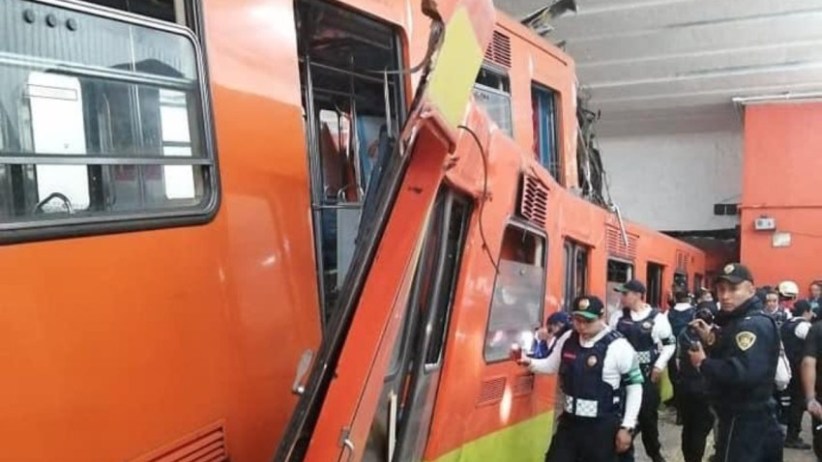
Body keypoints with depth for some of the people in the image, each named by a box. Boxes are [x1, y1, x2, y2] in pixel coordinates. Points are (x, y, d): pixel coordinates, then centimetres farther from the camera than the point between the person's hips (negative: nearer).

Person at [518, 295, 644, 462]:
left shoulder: (618, 346, -15)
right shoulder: (568, 339, 1)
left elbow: (634, 386, -7)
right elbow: (551, 366, 18)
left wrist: (627, 427, -8)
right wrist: (530, 363, -3)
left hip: (602, 426, -5)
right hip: (569, 421, 5)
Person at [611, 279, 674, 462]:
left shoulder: (657, 318, -9)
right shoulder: (618, 317, 1)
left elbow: (670, 343, 0)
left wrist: (659, 365, -6)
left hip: (647, 375, -3)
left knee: (648, 415, 9)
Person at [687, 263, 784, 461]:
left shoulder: (753, 324, -21)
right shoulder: (737, 321, 14)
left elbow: (744, 373, -35)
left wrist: (703, 363, -23)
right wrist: (711, 340, -2)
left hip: (745, 422, -11)